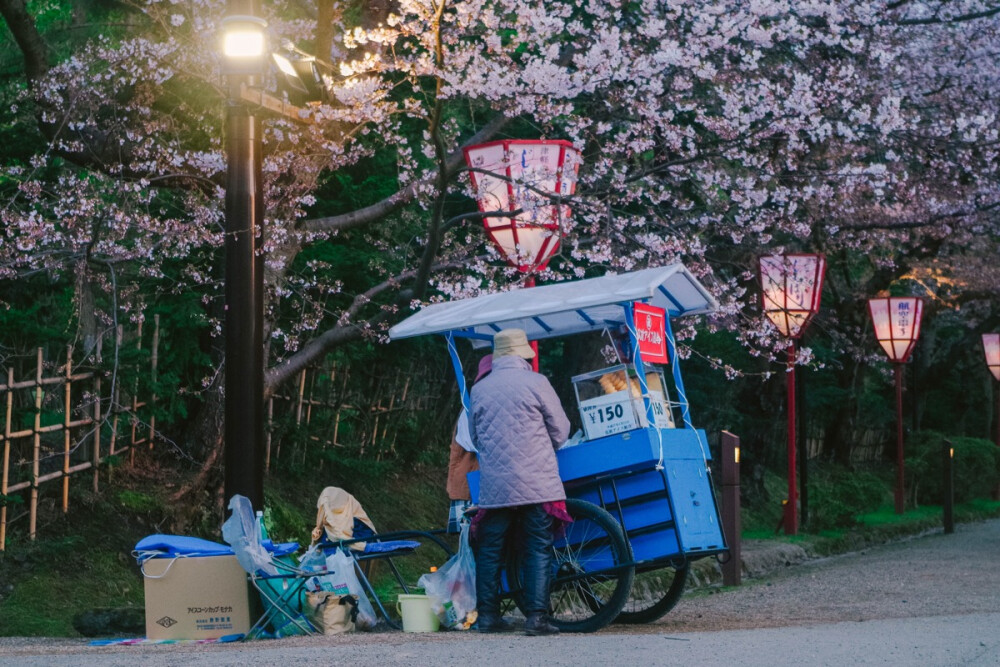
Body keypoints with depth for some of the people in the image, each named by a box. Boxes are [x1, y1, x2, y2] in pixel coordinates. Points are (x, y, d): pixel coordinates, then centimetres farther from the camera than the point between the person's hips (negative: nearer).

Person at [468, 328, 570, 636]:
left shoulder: (479, 389, 8)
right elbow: (560, 431, 3)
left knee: (489, 551, 11)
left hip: (494, 486, 3)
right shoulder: (536, 383, -3)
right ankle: (536, 616, -6)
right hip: (537, 483, -3)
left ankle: (488, 615, 12)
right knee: (538, 550, 0)